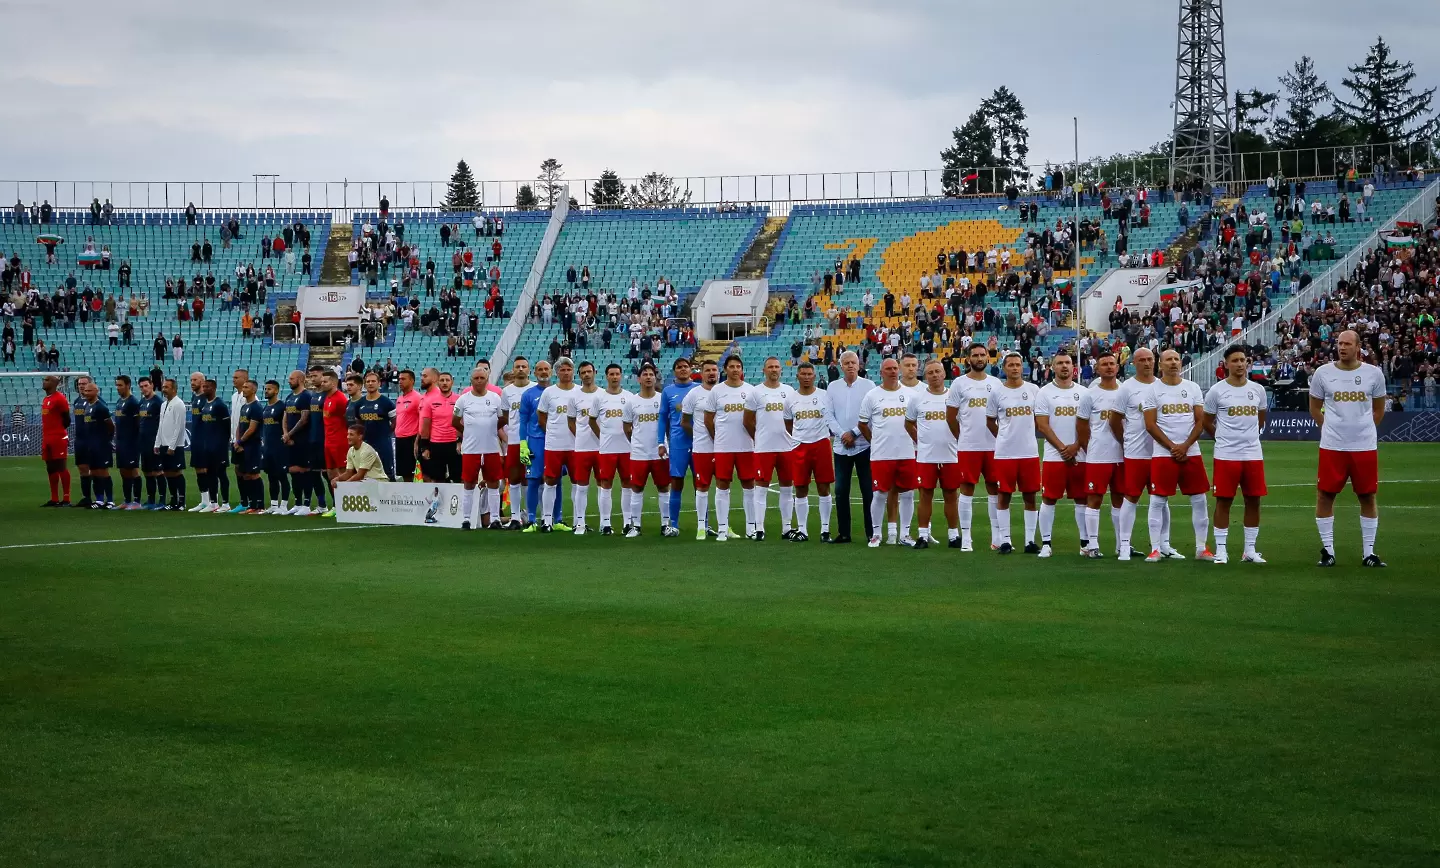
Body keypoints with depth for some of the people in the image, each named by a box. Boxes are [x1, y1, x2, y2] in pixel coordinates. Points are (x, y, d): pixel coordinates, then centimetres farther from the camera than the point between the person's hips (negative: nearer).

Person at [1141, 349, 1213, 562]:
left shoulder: (1193, 388, 7)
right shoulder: (1153, 390, 0)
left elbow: (1200, 421, 5)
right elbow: (1150, 425, -4)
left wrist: (1185, 446, -8)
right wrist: (1172, 447, -10)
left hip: (1191, 453, 3)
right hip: (1163, 454, -2)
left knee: (1199, 500, 4)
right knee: (1157, 500, -3)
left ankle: (1202, 548, 12)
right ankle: (1156, 549, 3)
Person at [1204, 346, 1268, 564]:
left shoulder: (1258, 390, 7)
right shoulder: (1216, 391, -4)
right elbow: (1207, 423, 5)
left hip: (1253, 454, 4)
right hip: (1226, 455, -4)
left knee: (1253, 500, 5)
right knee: (1224, 501, 0)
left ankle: (1250, 550, 14)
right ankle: (1221, 550, 6)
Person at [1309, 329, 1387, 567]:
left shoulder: (1374, 373, 1)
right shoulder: (1323, 373, 0)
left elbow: (1378, 410, 13)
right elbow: (1315, 408, 11)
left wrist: (1363, 429, 8)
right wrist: (1331, 429, 6)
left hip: (1365, 447, 1)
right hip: (1332, 447, 0)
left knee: (1367, 497, 6)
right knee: (1325, 495, 1)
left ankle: (1368, 553, 15)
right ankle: (1328, 550, 12)